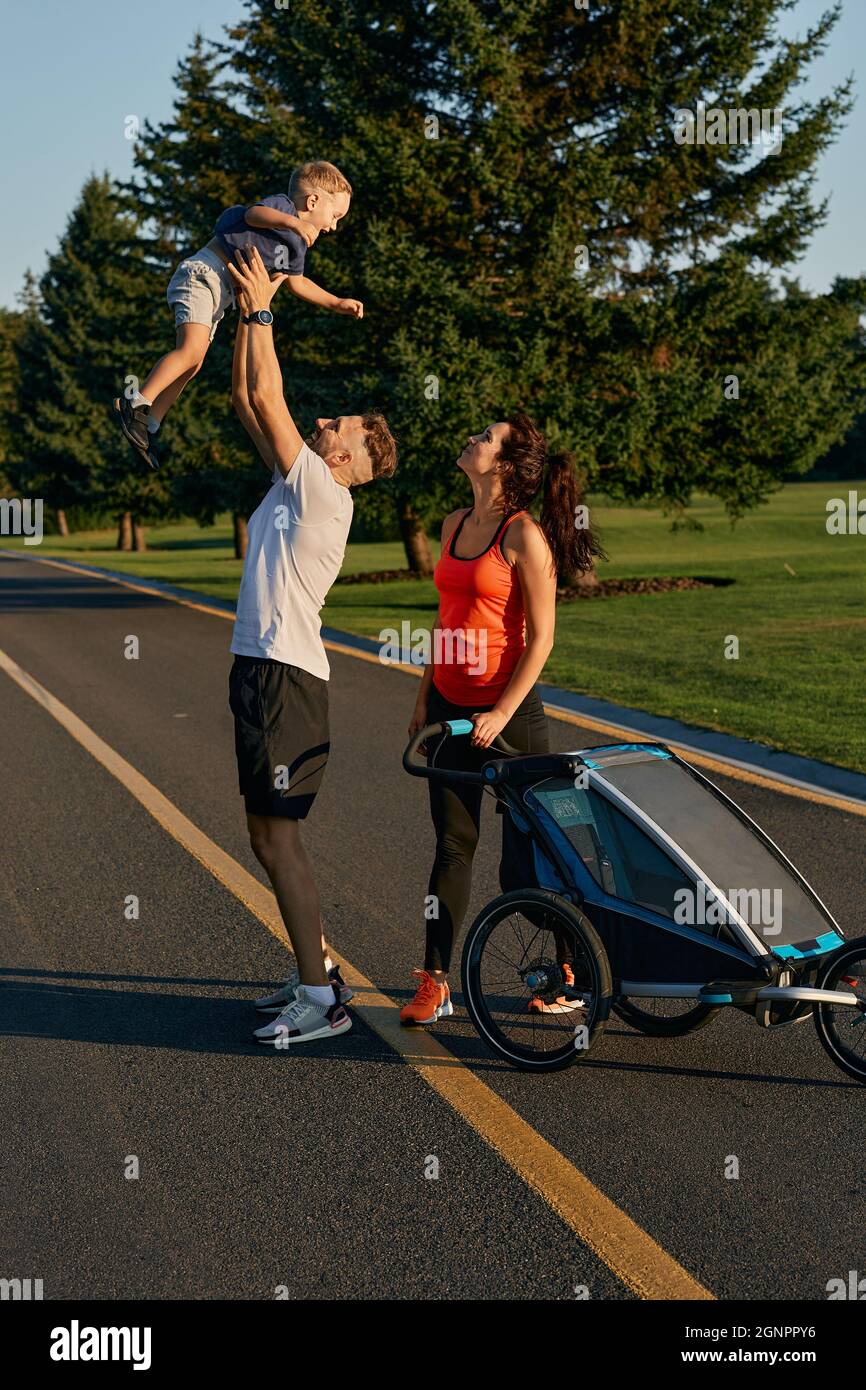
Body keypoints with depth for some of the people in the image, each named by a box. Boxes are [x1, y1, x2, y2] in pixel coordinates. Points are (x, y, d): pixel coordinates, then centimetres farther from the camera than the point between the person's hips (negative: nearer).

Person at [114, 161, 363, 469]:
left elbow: (297, 282, 36)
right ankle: (135, 404, -23)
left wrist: (337, 303, 32)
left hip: (221, 293, 10)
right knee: (191, 350, -24)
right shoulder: (281, 205, -6)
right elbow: (253, 214, -27)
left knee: (190, 365, 6)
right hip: (202, 273, -10)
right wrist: (293, 223, -41)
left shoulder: (296, 246, 21)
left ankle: (148, 427, 9)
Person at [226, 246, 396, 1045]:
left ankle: (321, 999, -4)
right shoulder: (296, 484, 14)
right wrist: (249, 313, 14)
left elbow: (267, 396, -11)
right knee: (270, 837, 14)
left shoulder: (325, 495, -10)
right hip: (262, 672, 10)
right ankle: (319, 969, 24)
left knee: (277, 838, -9)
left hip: (286, 679, -10)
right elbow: (250, 400, 18)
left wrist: (263, 311, -2)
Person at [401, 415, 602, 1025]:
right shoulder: (455, 524, 9)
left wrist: (503, 713, -18)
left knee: (525, 850, 4)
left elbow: (541, 637, -14)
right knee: (452, 844, 8)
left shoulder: (524, 535, -13)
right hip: (451, 706, 7)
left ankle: (570, 971, 23)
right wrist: (425, 696, 16)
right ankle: (435, 983, 13)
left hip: (508, 708, -7)